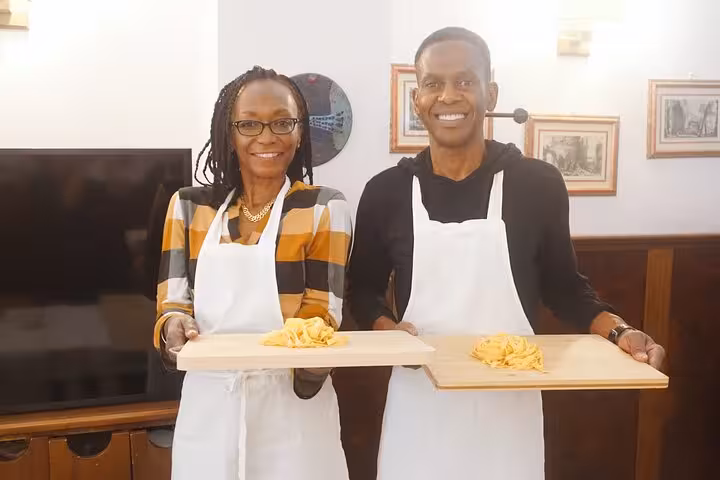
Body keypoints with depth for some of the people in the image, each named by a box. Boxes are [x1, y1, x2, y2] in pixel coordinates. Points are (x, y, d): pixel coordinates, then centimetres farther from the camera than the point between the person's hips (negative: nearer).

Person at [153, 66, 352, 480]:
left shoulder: (325, 209, -3)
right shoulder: (190, 206, 5)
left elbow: (322, 312, -7)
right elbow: (172, 302, 4)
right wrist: (175, 327, -18)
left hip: (291, 409, -2)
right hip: (207, 410, 3)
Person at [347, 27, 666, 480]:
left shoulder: (538, 183, -3)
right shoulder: (386, 192, -2)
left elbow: (565, 286, 7)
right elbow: (364, 289, 9)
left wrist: (619, 331, -9)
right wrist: (387, 328, -10)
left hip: (509, 407, 0)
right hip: (420, 403, 1)